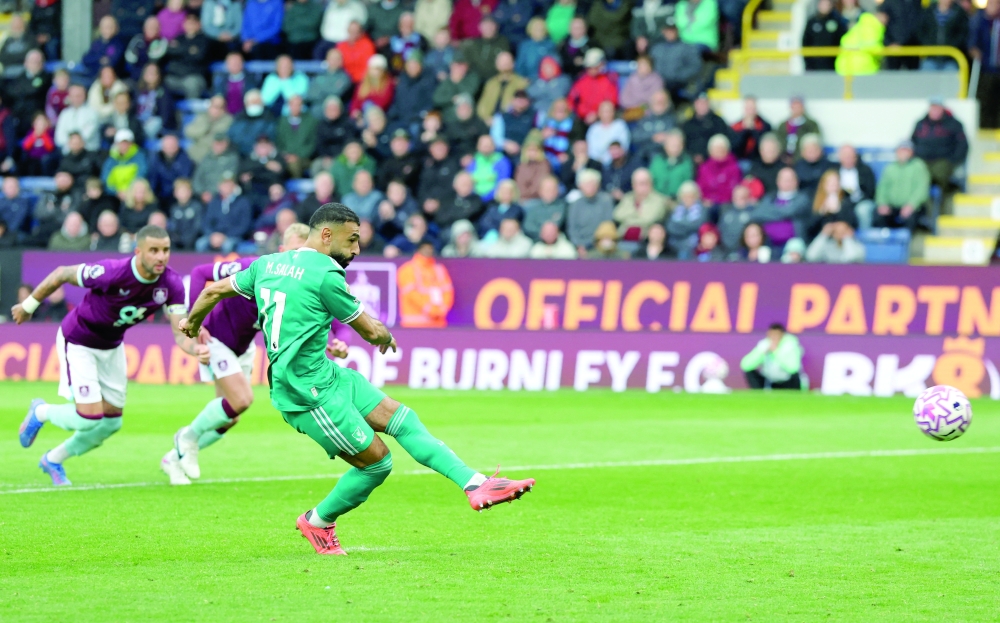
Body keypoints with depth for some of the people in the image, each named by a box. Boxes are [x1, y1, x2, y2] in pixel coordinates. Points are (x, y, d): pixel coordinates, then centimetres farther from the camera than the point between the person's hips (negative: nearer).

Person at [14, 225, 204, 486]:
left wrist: (196, 348, -42)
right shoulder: (112, 273, -35)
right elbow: (61, 274, -20)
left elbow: (180, 332, -18)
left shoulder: (171, 284, -20)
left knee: (111, 423, 11)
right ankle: (41, 413, 19)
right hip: (78, 343, -6)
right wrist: (28, 306, -7)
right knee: (89, 418, -15)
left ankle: (53, 460, 35)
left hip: (112, 347, 6)